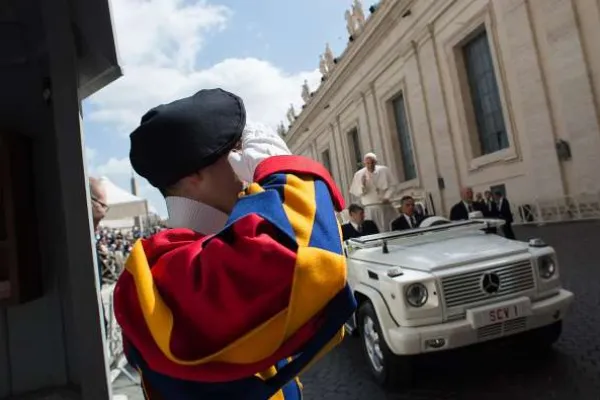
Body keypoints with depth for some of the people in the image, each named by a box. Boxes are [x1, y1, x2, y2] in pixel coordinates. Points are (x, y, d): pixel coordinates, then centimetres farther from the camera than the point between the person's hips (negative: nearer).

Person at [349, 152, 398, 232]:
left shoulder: (384, 170, 0)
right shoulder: (359, 175, -1)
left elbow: (392, 185, 4)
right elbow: (355, 193, -3)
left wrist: (387, 197, -9)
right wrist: (362, 185, -21)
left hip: (385, 206, 2)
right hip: (370, 209, -1)